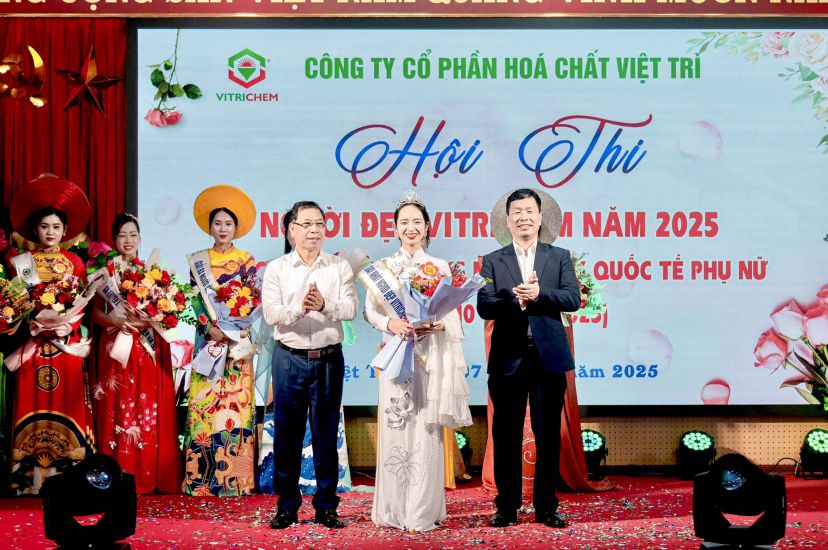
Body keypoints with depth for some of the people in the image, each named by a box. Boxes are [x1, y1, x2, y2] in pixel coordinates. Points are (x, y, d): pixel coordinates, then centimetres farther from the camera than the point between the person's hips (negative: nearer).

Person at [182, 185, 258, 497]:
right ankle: (202, 477, 2)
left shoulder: (246, 261, 7)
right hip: (207, 338, 1)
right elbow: (194, 301, 4)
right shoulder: (198, 260, 10)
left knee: (235, 403, -5)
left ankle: (234, 477, -1)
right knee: (203, 403, -3)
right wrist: (210, 328, -12)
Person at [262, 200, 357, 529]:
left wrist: (324, 305, -24)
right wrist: (300, 308, -24)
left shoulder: (339, 267, 6)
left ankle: (326, 507, 14)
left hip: (329, 359, 1)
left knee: (326, 434, 5)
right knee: (287, 432, 4)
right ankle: (287, 506, 15)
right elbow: (271, 314, -7)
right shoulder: (276, 269, 4)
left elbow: (351, 307, -6)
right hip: (289, 359, 0)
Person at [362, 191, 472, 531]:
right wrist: (389, 323, -14)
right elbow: (370, 310, 5)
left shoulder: (440, 267, 9)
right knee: (395, 429, -1)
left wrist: (437, 326, -13)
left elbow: (453, 315, 7)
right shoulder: (383, 267, 9)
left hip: (430, 357, 0)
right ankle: (394, 510, 8)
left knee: (427, 430, -3)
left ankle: (424, 511, 5)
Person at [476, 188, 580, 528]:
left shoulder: (560, 257, 9)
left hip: (549, 357, 0)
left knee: (548, 435, 6)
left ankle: (546, 506, 16)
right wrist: (515, 298, -23)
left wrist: (540, 293, -21)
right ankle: (507, 506, 15)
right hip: (508, 359, 0)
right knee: (506, 435, 5)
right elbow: (484, 307, -5)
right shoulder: (492, 261, 7)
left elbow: (573, 299, -5)